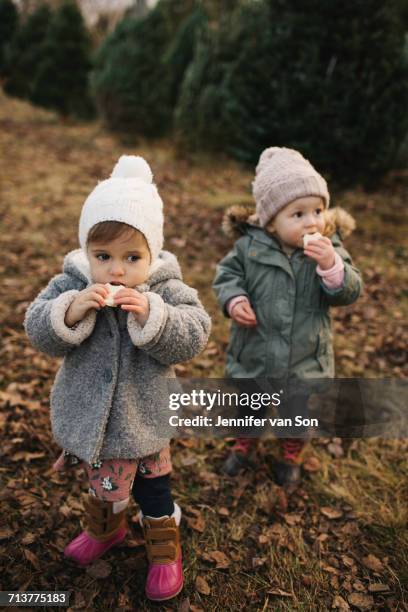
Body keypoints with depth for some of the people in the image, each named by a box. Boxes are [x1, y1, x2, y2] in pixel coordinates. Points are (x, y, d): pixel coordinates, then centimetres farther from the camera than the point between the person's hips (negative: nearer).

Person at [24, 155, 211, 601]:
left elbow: (192, 338, -23)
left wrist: (151, 315, -37)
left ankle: (164, 548, 43)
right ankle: (104, 528, 58)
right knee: (101, 480, 27)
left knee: (151, 484, 16)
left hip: (143, 417, -2)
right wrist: (72, 310, -33)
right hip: (91, 416, 3)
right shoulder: (70, 285, -12)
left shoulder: (168, 289, -17)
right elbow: (39, 332, -15)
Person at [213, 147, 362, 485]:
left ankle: (291, 454, 53)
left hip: (304, 358, 0)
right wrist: (233, 299, -22)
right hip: (254, 352, 0)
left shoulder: (330, 250, -12)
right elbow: (228, 272, -3)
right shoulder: (250, 246, -15)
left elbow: (350, 292, -16)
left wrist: (331, 266, -34)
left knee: (298, 411, 22)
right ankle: (244, 444, 55)